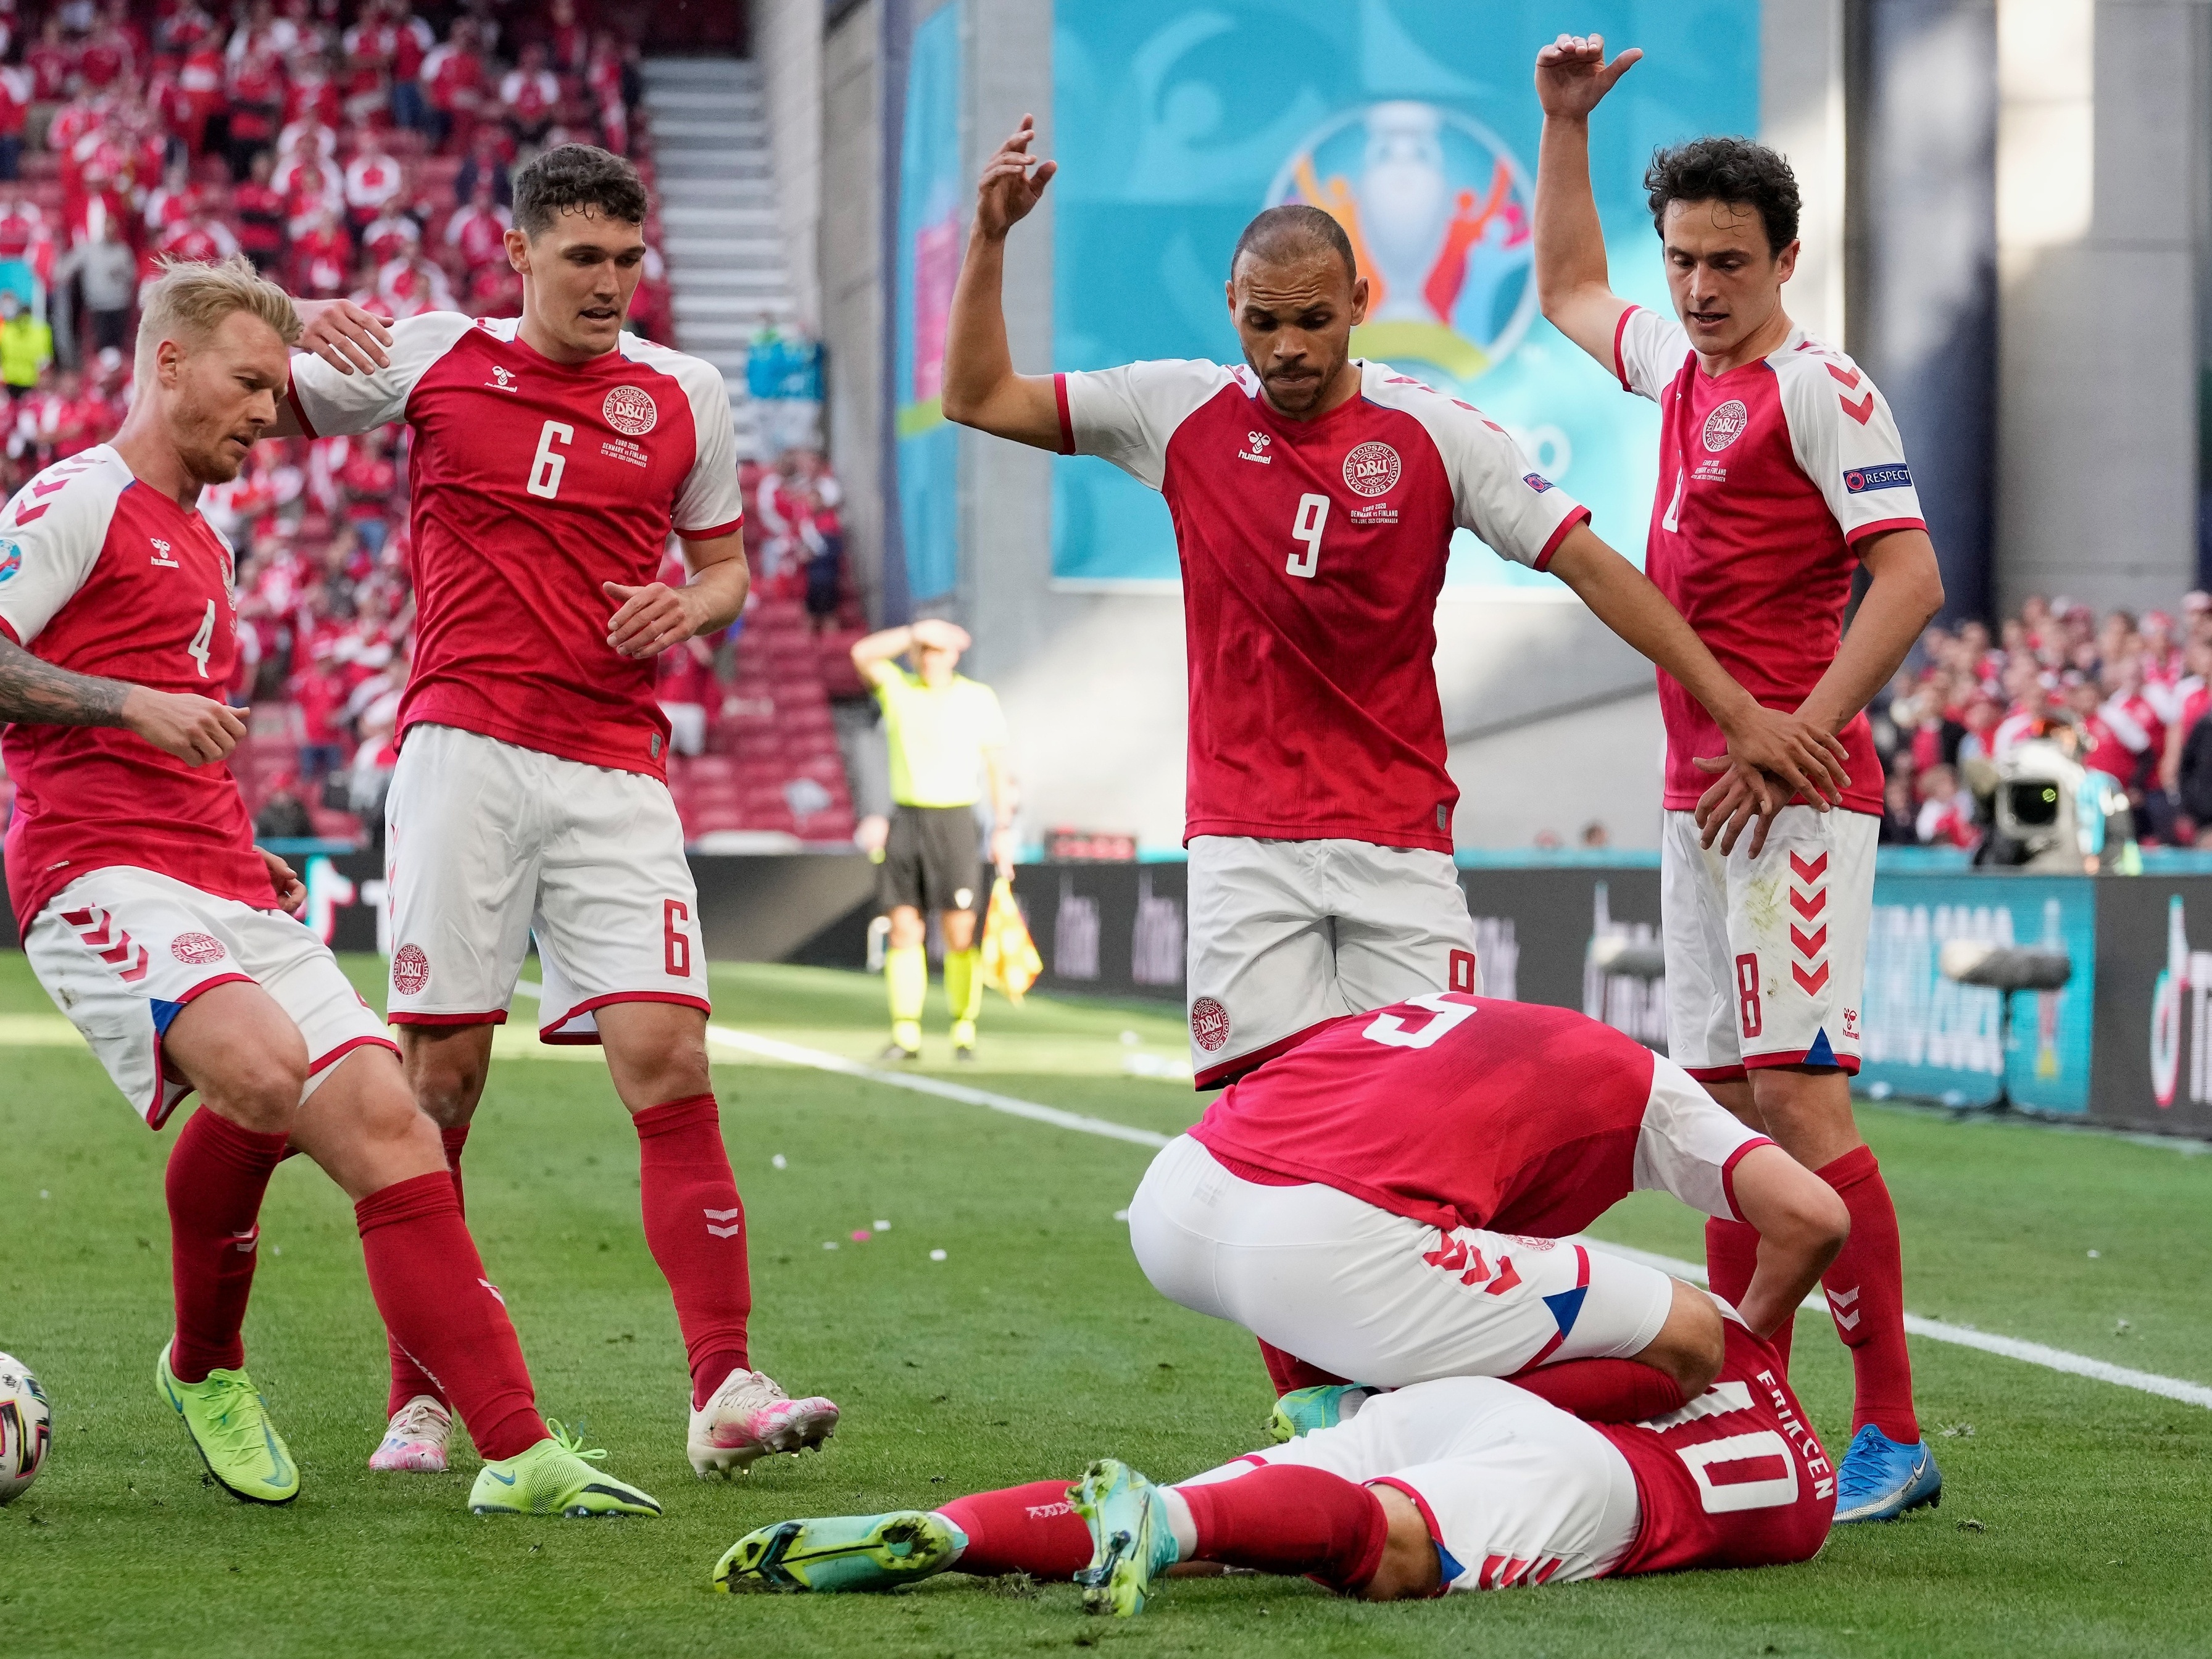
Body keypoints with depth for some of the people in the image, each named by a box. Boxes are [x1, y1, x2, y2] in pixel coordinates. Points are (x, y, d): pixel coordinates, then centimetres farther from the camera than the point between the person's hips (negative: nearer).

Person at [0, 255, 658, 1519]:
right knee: (261, 1069, -33)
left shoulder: (204, 548, 28)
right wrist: (130, 703, -20)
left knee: (382, 1117, -7)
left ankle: (519, 1452, -11)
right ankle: (205, 1367, -8)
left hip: (230, 886, 9)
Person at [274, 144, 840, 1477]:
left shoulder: (686, 394, 11)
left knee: (667, 1056, -11)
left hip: (615, 772, 1)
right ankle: (420, 1400, 8)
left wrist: (689, 606, -3)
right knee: (440, 1071, -2)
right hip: (463, 752, -1)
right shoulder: (431, 356, 7)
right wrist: (295, 330, -10)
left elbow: (727, 566, 21)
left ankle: (726, 1391, -11)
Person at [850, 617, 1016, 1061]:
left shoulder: (979, 699, 1)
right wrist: (915, 634, -16)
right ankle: (906, 1035, 2)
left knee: (959, 933, -6)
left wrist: (1003, 830, -5)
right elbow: (862, 654, -11)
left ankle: (965, 1033, 2)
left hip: (954, 821, -2)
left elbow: (998, 767, 2)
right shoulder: (897, 688, 7)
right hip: (905, 820, 2)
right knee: (904, 929, 0)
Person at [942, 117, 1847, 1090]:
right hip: (1244, 838, 0)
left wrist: (1735, 709, -5)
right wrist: (991, 237, -2)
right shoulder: (1185, 414, 3)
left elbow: (1590, 568, 0)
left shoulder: (1435, 431, -1)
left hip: (1399, 837, 0)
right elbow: (978, 398, 9)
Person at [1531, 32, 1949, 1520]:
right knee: (1725, 1104, 8)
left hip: (1795, 798, -9)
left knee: (1796, 1095, -14)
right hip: (1699, 793, 9)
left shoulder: (1819, 389, -9)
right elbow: (1568, 291, 37)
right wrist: (1566, 124, 29)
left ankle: (1893, 1435, -13)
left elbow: (1910, 579, -16)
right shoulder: (1680, 367, 16)